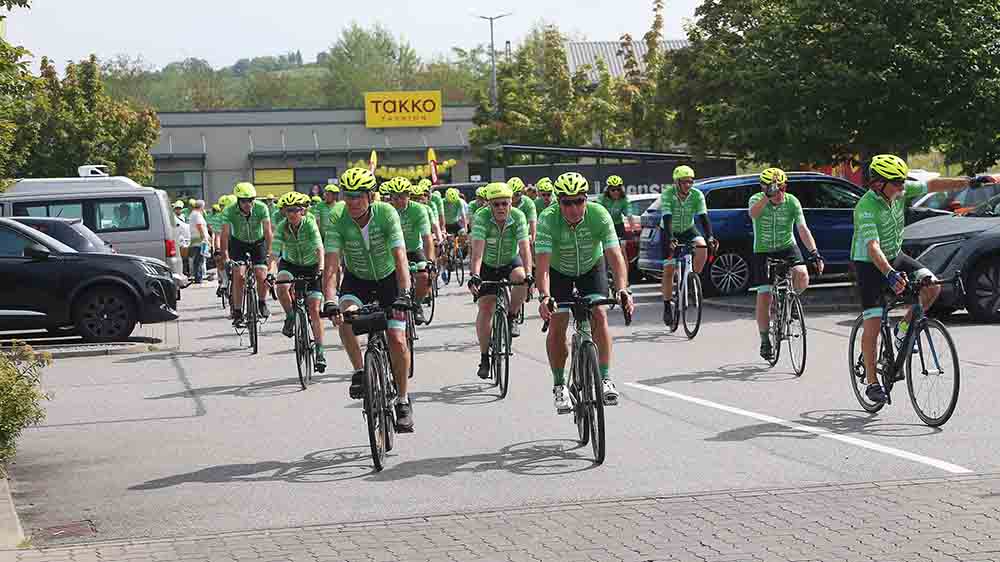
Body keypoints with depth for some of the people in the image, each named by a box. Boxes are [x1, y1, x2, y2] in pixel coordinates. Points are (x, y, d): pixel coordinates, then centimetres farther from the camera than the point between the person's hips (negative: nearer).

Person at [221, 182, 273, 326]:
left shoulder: (261, 208, -24)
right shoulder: (229, 211, -25)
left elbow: (267, 231, -28)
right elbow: (225, 234, -29)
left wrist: (269, 253, -38)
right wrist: (225, 256, -40)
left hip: (258, 242, 0)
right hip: (238, 243, 0)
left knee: (261, 275, -15)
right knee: (238, 275, -15)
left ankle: (262, 303, 13)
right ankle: (237, 313, -7)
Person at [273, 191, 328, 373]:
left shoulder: (310, 224, -22)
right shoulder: (282, 227, -17)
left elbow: (320, 249, -32)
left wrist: (321, 269, -49)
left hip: (311, 266, -2)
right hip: (290, 264, 2)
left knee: (314, 309, -9)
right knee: (282, 286, -33)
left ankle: (319, 351, -3)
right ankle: (290, 317, -6)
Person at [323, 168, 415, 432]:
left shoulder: (386, 214, -26)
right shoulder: (338, 223, -23)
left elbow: (400, 258, -33)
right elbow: (331, 266, -29)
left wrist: (403, 296, -46)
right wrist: (330, 303, -44)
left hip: (388, 278, -1)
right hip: (356, 279, 1)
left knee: (397, 340, -10)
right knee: (345, 318, -30)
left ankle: (403, 400, 7)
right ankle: (360, 371, -8)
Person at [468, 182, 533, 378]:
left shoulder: (518, 217, -22)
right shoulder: (481, 217, -26)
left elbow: (524, 247, -31)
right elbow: (478, 249, -36)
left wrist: (528, 274, -45)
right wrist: (474, 276, -49)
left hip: (511, 261, 1)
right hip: (487, 266, -1)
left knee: (521, 278, -32)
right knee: (485, 307, -9)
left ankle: (511, 318, -7)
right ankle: (484, 357, 2)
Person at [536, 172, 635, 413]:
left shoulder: (599, 215, -30)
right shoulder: (548, 219, -32)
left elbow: (615, 257, -36)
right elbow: (542, 264, -39)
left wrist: (622, 290, -51)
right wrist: (544, 297, -55)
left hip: (591, 267, 0)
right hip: (559, 270, 0)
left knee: (599, 315, -19)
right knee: (557, 324, -11)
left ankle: (605, 379, -14)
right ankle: (559, 386, 4)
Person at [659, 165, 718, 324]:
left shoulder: (697, 195, -18)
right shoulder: (667, 194, -25)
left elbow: (703, 217, -25)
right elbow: (667, 219, -35)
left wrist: (710, 237, -41)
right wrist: (670, 238, -51)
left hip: (688, 230, 2)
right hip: (670, 233, -2)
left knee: (702, 248, -29)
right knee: (669, 269, -8)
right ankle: (667, 306, 3)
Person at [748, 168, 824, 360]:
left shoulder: (792, 202, -13)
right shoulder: (757, 200, -16)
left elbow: (803, 229, -21)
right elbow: (753, 214, -40)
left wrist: (814, 252, -35)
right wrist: (767, 197, -58)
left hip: (787, 248, 1)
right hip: (763, 251, -1)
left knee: (802, 276, -27)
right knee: (764, 296, -6)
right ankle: (765, 341, 10)